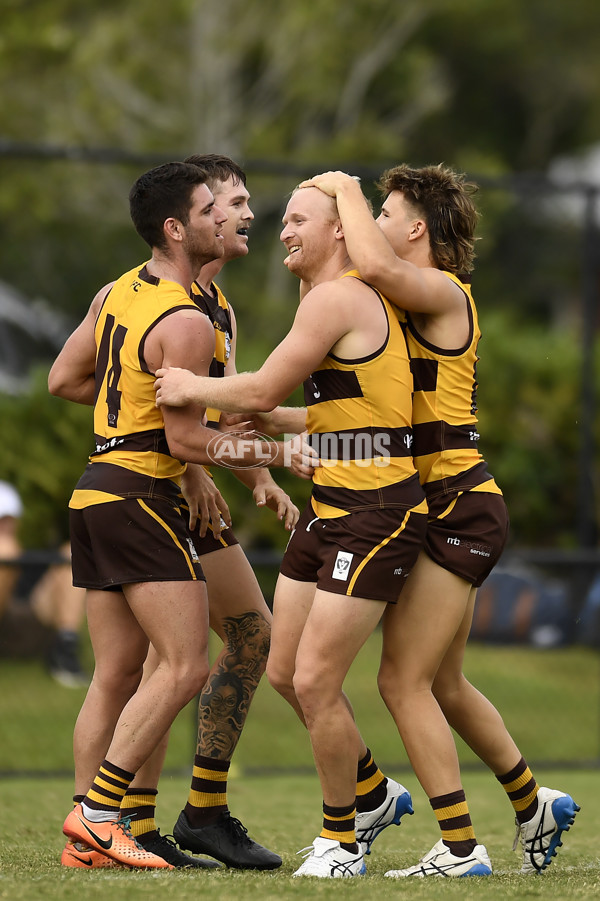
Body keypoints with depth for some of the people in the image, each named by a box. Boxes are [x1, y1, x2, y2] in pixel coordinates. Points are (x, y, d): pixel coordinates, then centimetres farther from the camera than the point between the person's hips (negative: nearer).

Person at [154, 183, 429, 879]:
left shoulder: (336, 298, -15)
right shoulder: (351, 299, 16)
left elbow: (262, 391, -14)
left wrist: (190, 388, 2)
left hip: (375, 514, -10)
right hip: (329, 507, 10)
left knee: (315, 682, -8)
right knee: (285, 672, 13)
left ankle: (342, 841, 7)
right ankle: (375, 793, 31)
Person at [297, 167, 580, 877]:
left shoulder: (442, 293, -12)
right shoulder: (415, 305, 17)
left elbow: (375, 267, -32)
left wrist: (346, 190, -16)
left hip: (457, 510, -10)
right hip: (455, 508, 10)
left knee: (403, 681, -10)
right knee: (442, 685, 18)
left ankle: (460, 848, -7)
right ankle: (535, 804, 32)